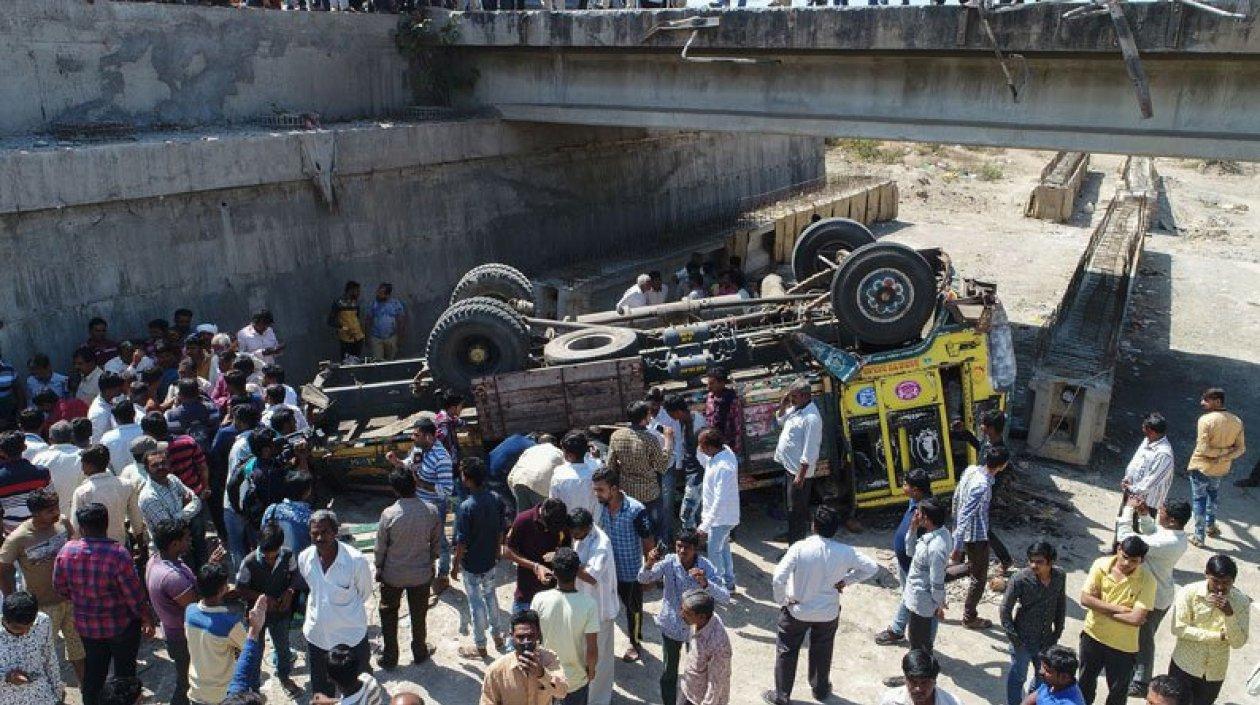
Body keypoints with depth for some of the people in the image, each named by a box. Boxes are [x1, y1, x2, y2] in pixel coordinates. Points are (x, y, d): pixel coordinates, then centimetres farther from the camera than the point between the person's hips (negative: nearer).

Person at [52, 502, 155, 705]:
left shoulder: (66, 551, -14)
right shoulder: (118, 554, -28)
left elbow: (59, 587, 1)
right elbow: (135, 594, -21)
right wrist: (147, 620, -5)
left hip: (86, 625, 4)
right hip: (121, 625, -4)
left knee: (93, 669, 24)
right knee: (124, 672, 16)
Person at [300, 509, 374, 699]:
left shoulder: (356, 560, -23)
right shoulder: (304, 558, -10)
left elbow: (364, 594, -5)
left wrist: (343, 610, 5)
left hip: (351, 636, -4)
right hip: (316, 635, 4)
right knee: (320, 692, 21)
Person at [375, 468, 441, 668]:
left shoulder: (389, 514, -22)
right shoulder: (430, 511, -15)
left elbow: (380, 546, -11)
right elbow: (436, 541, -2)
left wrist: (379, 568, 6)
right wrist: (431, 561, 15)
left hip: (393, 575, -2)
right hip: (421, 574, 2)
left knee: (389, 615, 19)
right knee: (418, 614, 20)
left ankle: (389, 657, 29)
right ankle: (420, 653, 36)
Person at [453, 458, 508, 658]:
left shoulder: (465, 507, -27)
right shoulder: (496, 500, -9)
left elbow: (462, 542, -20)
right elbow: (501, 531, 3)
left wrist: (455, 565, -7)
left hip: (471, 564, -6)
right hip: (490, 560, 6)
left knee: (476, 602, 9)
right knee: (490, 595, 25)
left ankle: (480, 647, 23)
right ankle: (498, 636, 38)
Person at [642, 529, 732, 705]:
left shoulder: (706, 567, -22)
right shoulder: (669, 562, -18)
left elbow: (726, 598, -29)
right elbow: (643, 579, -17)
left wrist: (705, 583, -47)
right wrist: (649, 564, -39)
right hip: (671, 626, 0)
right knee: (669, 672, 14)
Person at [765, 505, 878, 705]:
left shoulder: (800, 548, -25)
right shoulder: (845, 552, -16)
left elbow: (778, 578, -28)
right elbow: (872, 567, -4)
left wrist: (781, 601, -11)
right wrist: (846, 580, -1)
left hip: (797, 611, -2)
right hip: (828, 612, 2)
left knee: (786, 651, 18)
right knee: (822, 652, 26)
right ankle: (821, 689, 44)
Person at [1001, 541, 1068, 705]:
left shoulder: (1060, 576, -11)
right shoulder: (1020, 579, -24)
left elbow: (1061, 603, 6)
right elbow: (1005, 609, -15)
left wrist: (1058, 629, 7)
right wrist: (1012, 636, -14)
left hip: (1047, 638, 5)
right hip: (1023, 640, -5)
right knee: (1018, 676, 11)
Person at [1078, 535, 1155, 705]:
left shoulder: (1147, 580, -20)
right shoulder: (1101, 565, -13)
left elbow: (1137, 618, -26)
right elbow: (1085, 599, -16)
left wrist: (1103, 610, -18)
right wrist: (1119, 608, -22)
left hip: (1123, 646, -2)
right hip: (1093, 635, 2)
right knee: (1086, 680, 23)